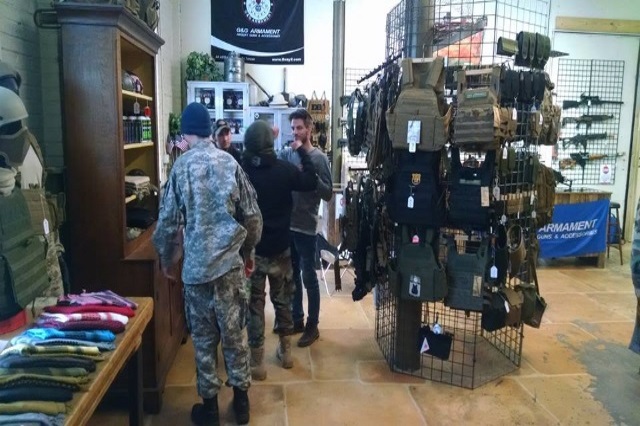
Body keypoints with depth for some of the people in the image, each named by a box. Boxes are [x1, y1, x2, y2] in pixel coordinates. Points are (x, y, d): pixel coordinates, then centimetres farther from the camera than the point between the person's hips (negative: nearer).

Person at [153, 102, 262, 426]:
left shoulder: (181, 167, -5)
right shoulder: (230, 163, 0)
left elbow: (168, 221, -4)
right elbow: (252, 216, 0)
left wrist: (166, 260, 12)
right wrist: (249, 252, 15)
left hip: (196, 266, -2)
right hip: (230, 263, 2)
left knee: (204, 338, 11)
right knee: (234, 333, 13)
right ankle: (241, 400, 26)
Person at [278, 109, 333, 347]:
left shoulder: (319, 158, -7)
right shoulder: (286, 154, 6)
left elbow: (328, 194, -11)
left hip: (306, 226, -5)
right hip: (286, 224, 5)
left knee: (308, 278, 4)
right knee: (292, 275, 16)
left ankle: (312, 326, 18)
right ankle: (297, 319, 31)